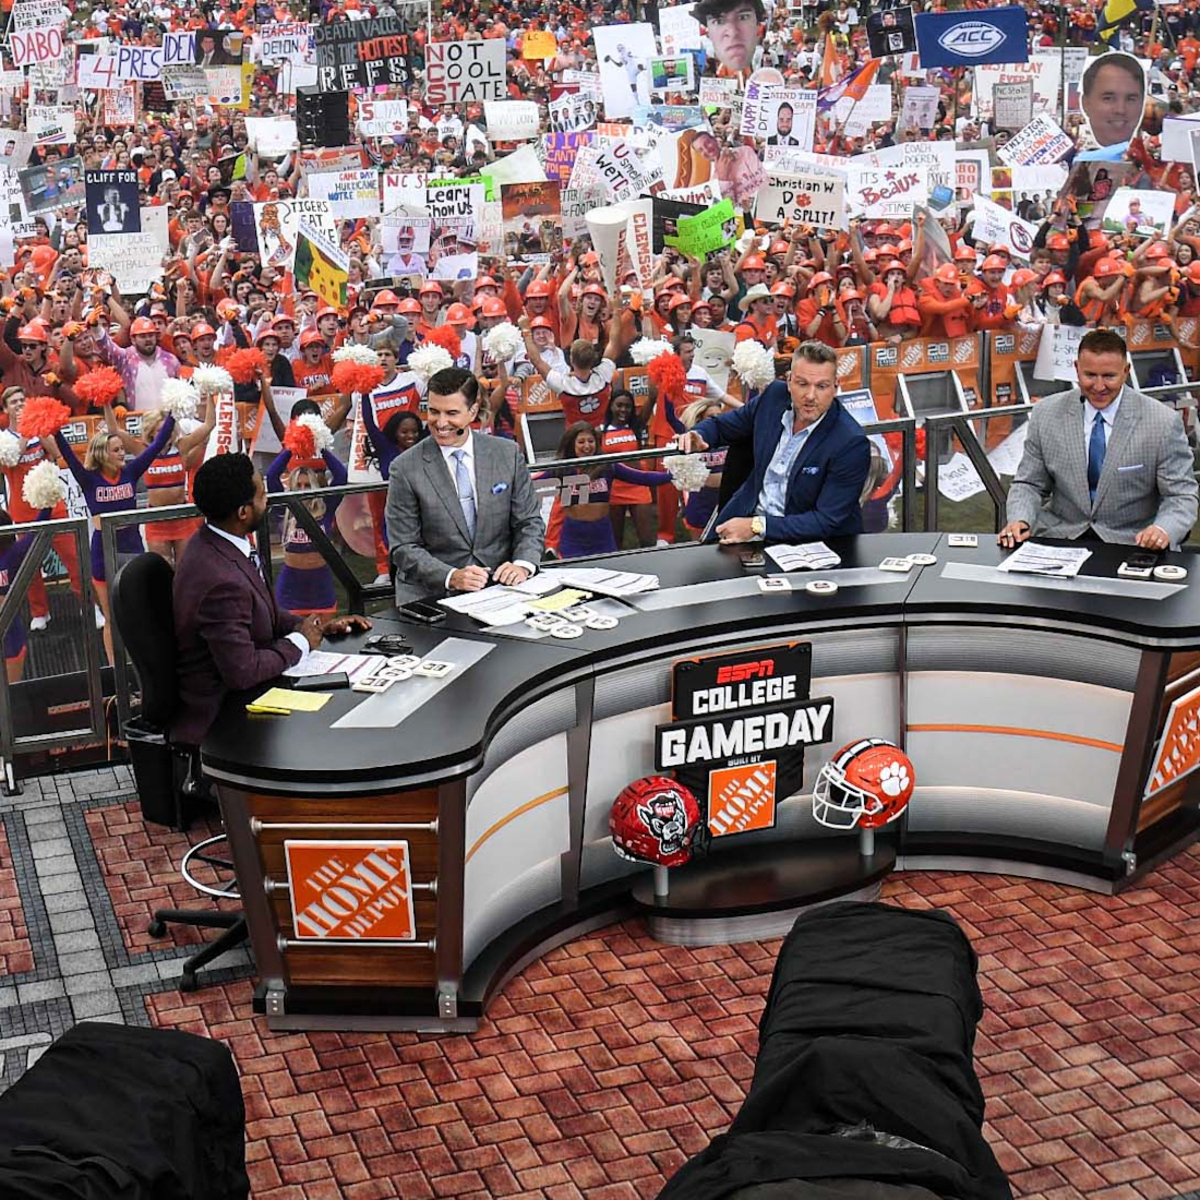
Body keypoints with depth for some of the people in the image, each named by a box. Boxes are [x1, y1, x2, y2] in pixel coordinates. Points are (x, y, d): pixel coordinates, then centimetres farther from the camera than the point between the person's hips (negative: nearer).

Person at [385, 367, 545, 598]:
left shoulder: (507, 454, 6)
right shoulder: (405, 469, -2)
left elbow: (529, 523, 10)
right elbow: (404, 547, -3)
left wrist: (522, 565, -10)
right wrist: (451, 577, -18)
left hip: (499, 587, 2)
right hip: (430, 594, -2)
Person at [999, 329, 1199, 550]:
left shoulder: (1163, 423, -2)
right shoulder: (1046, 414, 5)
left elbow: (1181, 496, 1)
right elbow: (1029, 485, 11)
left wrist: (1163, 530, -21)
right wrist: (1020, 521, -11)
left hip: (1132, 542, 0)